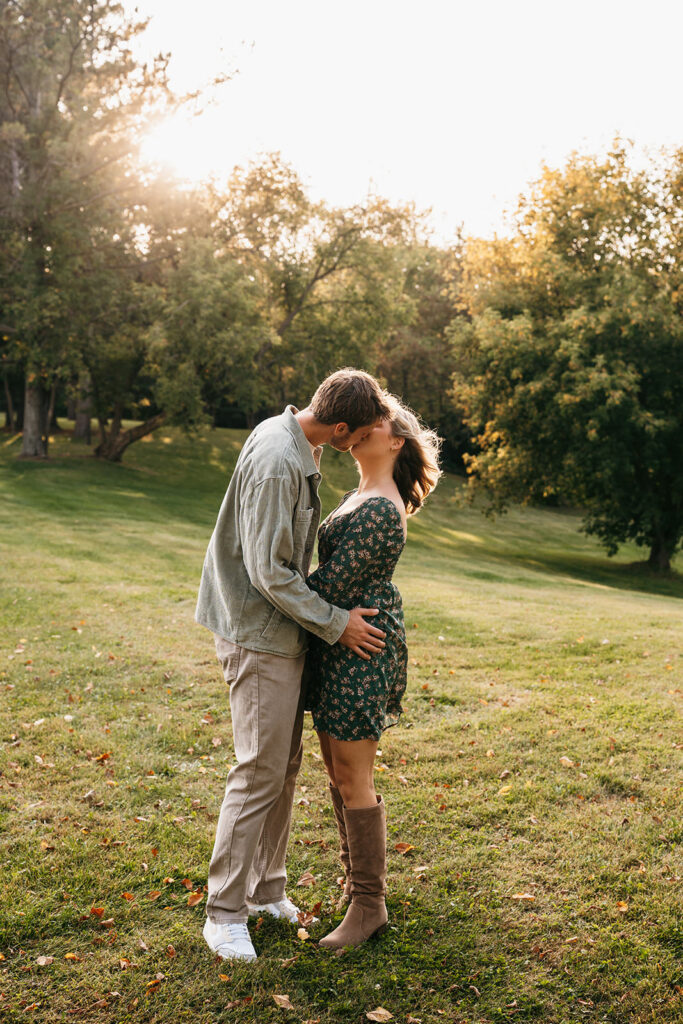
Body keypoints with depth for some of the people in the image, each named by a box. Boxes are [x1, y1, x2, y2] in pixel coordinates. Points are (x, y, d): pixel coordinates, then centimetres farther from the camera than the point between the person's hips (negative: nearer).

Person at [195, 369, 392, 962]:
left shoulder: (293, 442, 7)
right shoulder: (278, 463, -25)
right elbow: (269, 572, -24)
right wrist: (334, 623, -15)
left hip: (281, 629, 10)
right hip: (259, 634, -10)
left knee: (285, 765, 16)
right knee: (261, 771, -3)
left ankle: (266, 890, 29)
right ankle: (225, 913, 11)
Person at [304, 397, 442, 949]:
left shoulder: (380, 511, -19)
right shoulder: (358, 497, 14)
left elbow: (333, 584, -19)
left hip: (361, 649, -10)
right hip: (338, 644, 10)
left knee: (352, 779, -2)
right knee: (338, 769, 18)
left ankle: (369, 904, 12)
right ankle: (356, 877, 34)